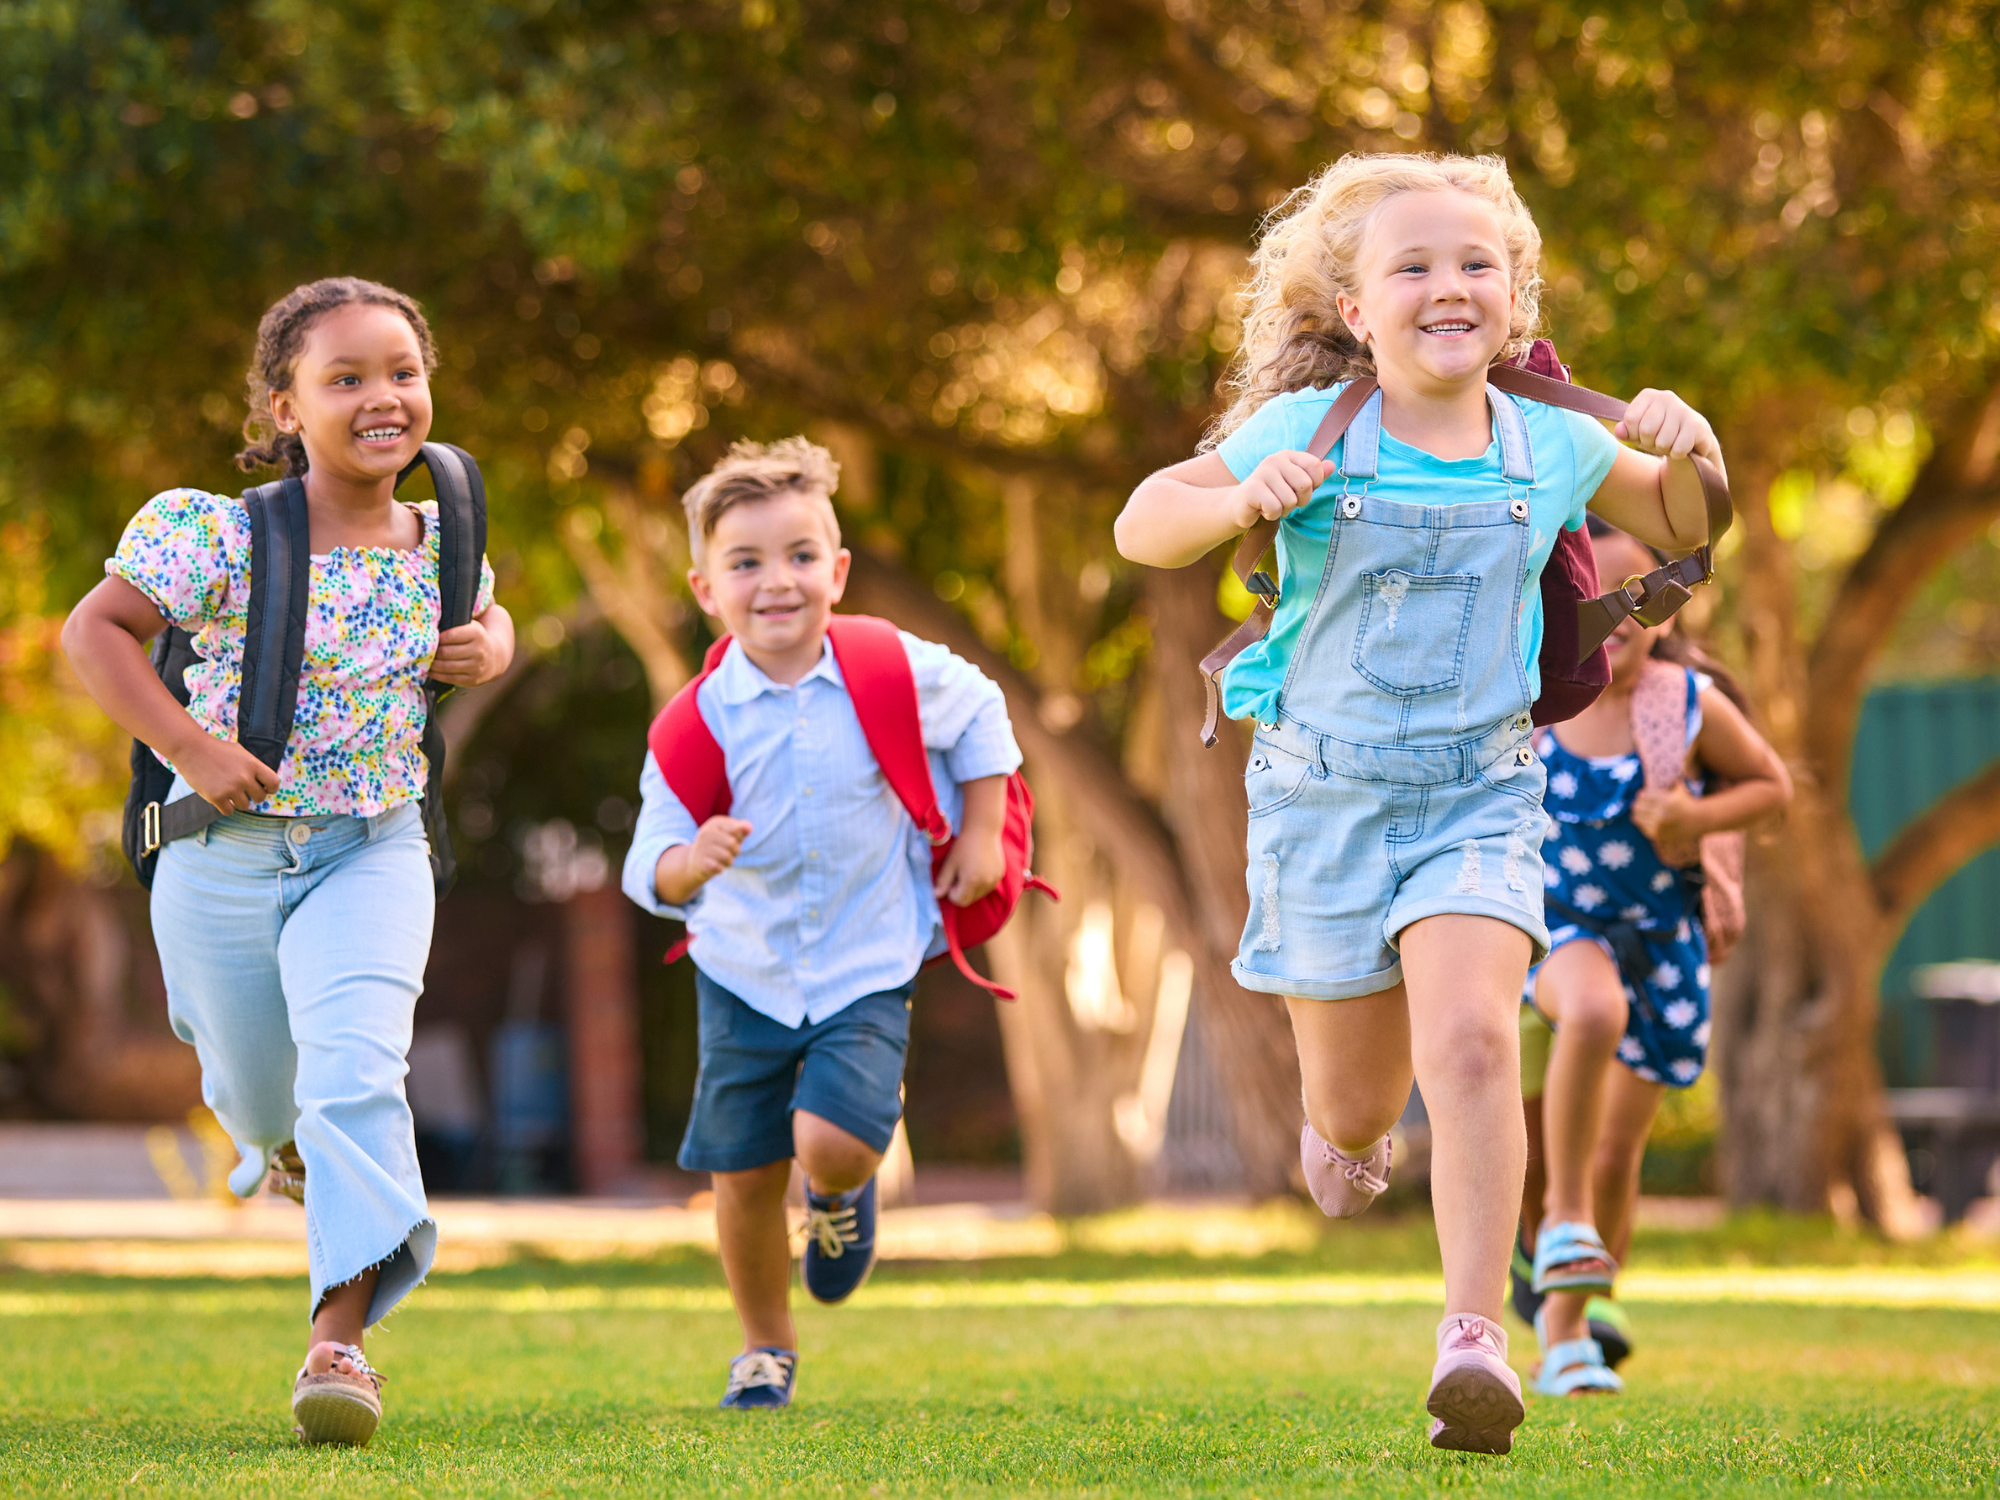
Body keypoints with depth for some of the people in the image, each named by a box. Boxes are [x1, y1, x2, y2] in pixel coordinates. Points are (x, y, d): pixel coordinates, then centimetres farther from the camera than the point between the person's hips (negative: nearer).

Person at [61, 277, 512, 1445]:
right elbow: (94, 630, -11)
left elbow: (482, 609, 21)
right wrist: (190, 746, -21)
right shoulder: (223, 538, -16)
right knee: (260, 1088, 18)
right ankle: (276, 1130, 58)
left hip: (372, 854, 1)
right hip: (224, 855, -1)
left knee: (356, 1072, -21)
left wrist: (491, 650, -3)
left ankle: (343, 1333, -20)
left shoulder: (439, 546, -2)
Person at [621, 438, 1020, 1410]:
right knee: (744, 1176, 7)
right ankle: (765, 1350, 31)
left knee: (831, 1140, -21)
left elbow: (979, 716, 10)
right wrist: (691, 863, -36)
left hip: (865, 967, -1)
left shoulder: (896, 676, -12)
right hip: (744, 973, 1)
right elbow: (652, 871, -14)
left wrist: (979, 835, 7)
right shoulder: (700, 721, -13)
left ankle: (841, 1194, 18)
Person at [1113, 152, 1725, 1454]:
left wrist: (1688, 451, -7)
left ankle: (1476, 1335, -23)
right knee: (1359, 1104, 10)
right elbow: (1142, 527, -7)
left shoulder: (1550, 444, 0)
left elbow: (1683, 528, 16)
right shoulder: (1309, 431, -8)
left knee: (1473, 1041, -24)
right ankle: (1341, 1125, 49)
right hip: (1325, 788, 0)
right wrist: (1240, 501, -27)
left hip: (1481, 793, 0)